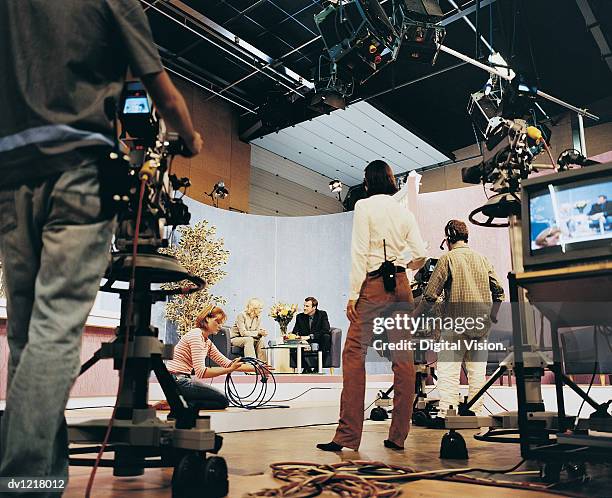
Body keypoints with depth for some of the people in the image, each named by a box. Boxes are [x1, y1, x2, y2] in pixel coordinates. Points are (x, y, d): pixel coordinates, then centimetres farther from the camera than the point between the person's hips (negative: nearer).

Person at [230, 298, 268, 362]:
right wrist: (258, 332, -31)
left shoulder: (258, 318, 0)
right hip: (235, 339, -6)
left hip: (249, 339, 6)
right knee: (249, 339, -35)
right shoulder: (241, 316, -19)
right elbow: (243, 333, -27)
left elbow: (258, 333, -1)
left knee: (261, 340, -22)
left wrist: (262, 332, -26)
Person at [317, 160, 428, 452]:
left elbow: (360, 252, -9)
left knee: (354, 354, -6)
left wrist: (353, 293, -8)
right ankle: (398, 436, 9)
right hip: (401, 286, 6)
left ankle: (348, 435, -9)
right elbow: (420, 254, 6)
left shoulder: (364, 206, 0)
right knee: (403, 358, 5)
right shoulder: (404, 211, 13)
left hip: (374, 285, -5)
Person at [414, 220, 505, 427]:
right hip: (481, 325, 6)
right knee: (477, 370, 10)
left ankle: (445, 414, -7)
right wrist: (491, 317, 22)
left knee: (448, 369, -3)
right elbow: (498, 291, 11)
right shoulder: (482, 259, 11)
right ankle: (475, 413, 15)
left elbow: (430, 295, -8)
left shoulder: (447, 259, -5)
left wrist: (414, 315, 3)